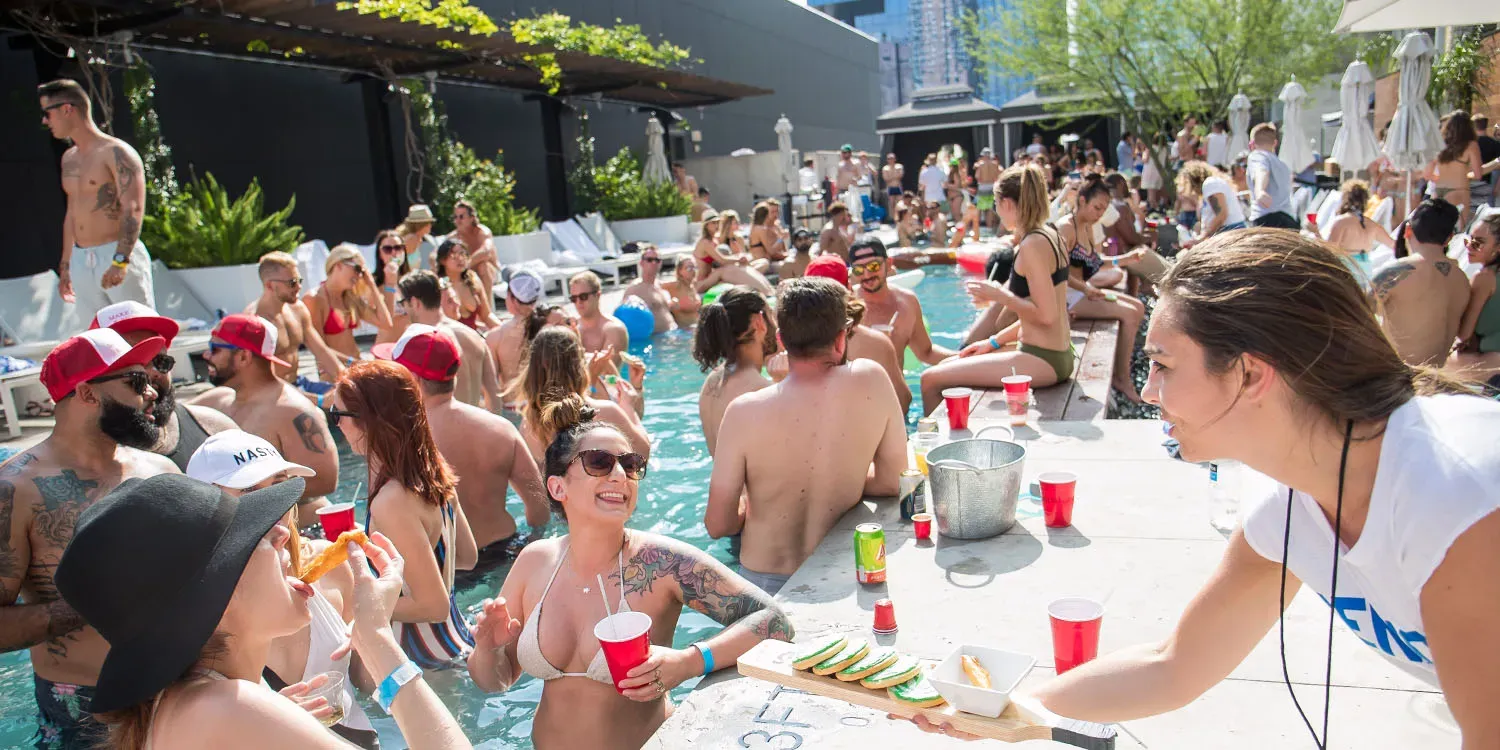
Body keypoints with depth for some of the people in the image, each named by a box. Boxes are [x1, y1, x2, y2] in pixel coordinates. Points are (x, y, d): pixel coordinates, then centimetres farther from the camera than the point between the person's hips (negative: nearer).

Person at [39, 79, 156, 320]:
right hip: (80, 262, 8)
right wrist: (65, 264, 24)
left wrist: (120, 261, -27)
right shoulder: (69, 158, 18)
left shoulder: (116, 152, -8)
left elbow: (133, 209, -18)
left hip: (117, 255, -8)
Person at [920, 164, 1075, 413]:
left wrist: (999, 295, -14)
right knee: (949, 365, 22)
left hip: (1042, 361, -10)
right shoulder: (1049, 235, 11)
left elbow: (1046, 315, -24)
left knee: (931, 379, -10)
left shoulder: (1032, 245, -19)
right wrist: (993, 342, 14)